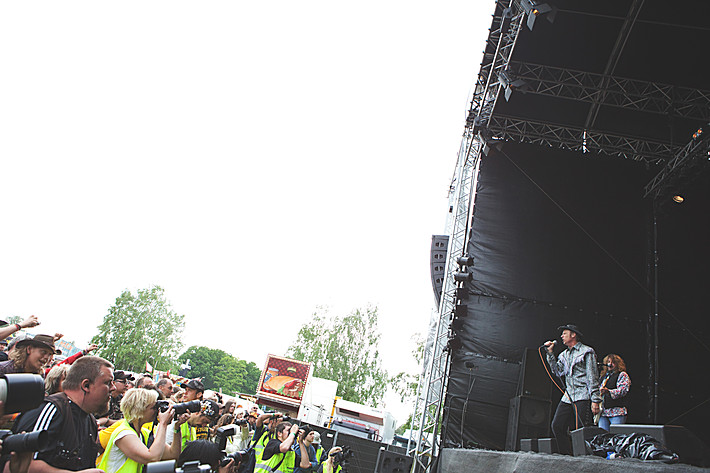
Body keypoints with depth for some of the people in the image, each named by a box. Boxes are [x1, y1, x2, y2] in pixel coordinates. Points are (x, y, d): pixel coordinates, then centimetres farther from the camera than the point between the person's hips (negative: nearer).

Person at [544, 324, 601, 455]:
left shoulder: (587, 351, 0)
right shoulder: (564, 354, 21)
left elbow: (593, 377, -5)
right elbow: (558, 371, 10)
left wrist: (595, 400, -12)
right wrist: (550, 353, 8)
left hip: (583, 396, -7)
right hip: (568, 396, 7)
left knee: (582, 429, -12)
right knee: (557, 426, -1)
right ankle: (566, 456, 6)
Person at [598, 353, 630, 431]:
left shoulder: (622, 375, 6)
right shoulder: (603, 376, 25)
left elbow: (623, 390, -11)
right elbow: (598, 390, 31)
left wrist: (608, 391, -24)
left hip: (617, 412, -5)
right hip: (603, 412, 5)